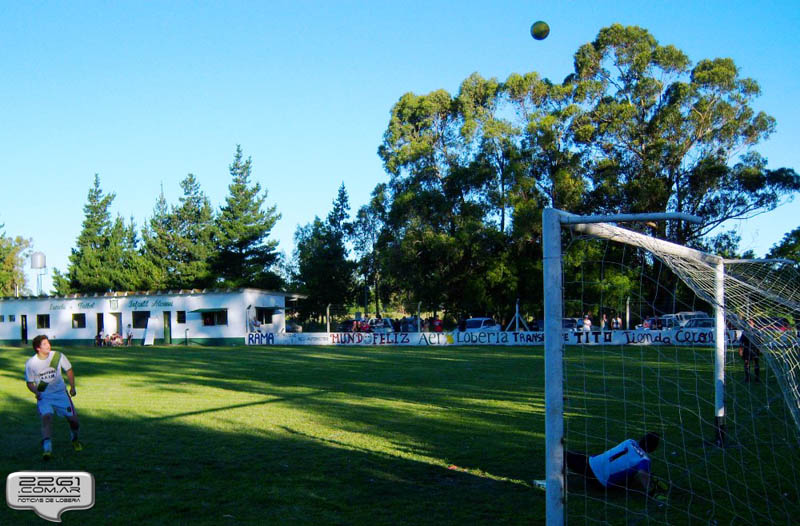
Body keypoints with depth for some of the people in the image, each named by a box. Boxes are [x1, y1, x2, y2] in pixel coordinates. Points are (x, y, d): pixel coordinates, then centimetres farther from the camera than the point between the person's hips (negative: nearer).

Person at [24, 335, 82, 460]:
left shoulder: (57, 356, -9)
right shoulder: (31, 363, -11)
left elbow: (69, 370, 6)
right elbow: (29, 383, 2)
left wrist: (72, 387, -3)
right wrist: (36, 392, -18)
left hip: (60, 392, 1)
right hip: (44, 395, -1)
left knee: (73, 417, -3)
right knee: (46, 416, -26)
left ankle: (75, 439, 28)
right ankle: (47, 448, -29)